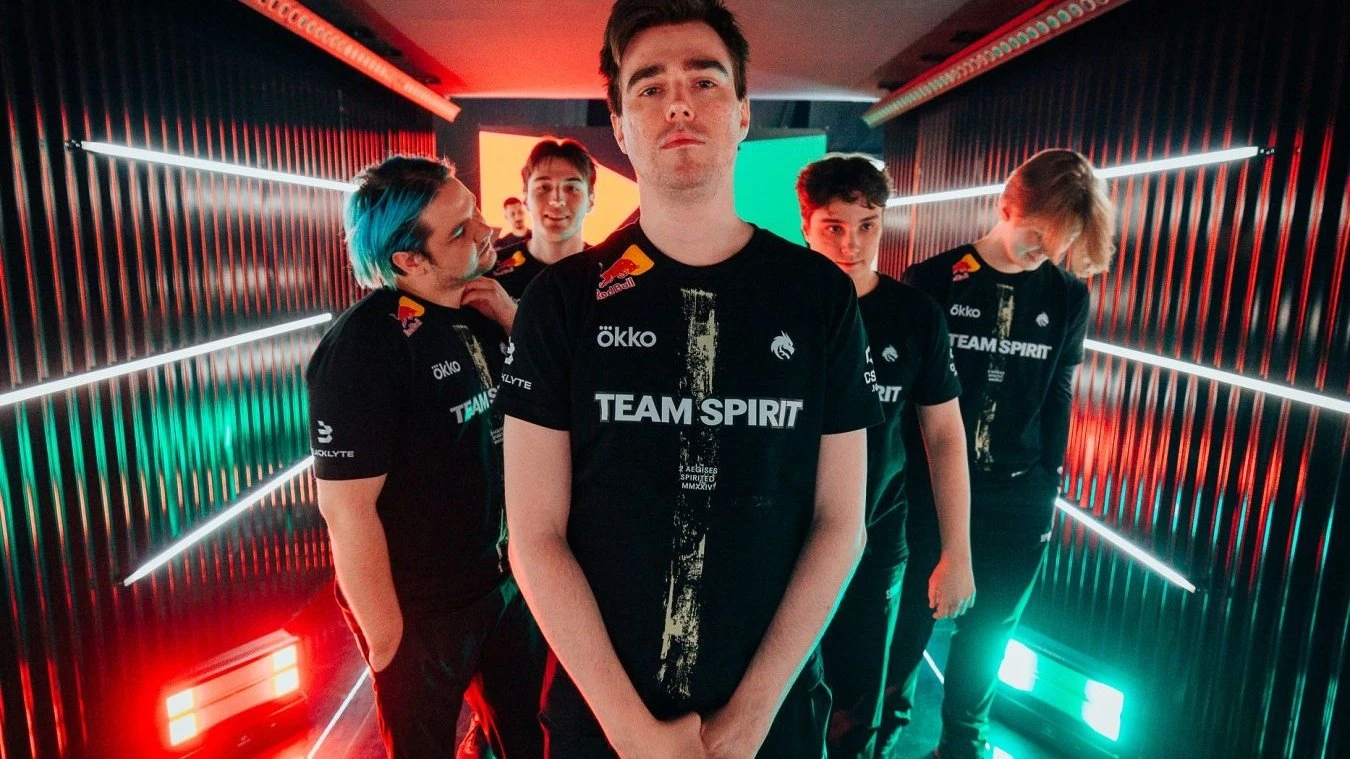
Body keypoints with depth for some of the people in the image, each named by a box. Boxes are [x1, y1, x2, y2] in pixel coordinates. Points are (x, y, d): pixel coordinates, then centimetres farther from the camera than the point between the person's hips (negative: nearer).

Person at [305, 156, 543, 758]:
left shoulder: (477, 311, -1)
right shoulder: (364, 343, -23)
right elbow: (347, 508, -23)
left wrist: (512, 317, -11)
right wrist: (386, 640, -15)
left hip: (507, 579, 7)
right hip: (424, 613, -6)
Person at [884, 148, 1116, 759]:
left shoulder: (1069, 296, 2)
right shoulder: (934, 280, -7)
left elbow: (1059, 396, 8)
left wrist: (1049, 485, 8)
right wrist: (900, 478, -2)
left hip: (1020, 499, 3)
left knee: (990, 628, 14)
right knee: (912, 615, 11)